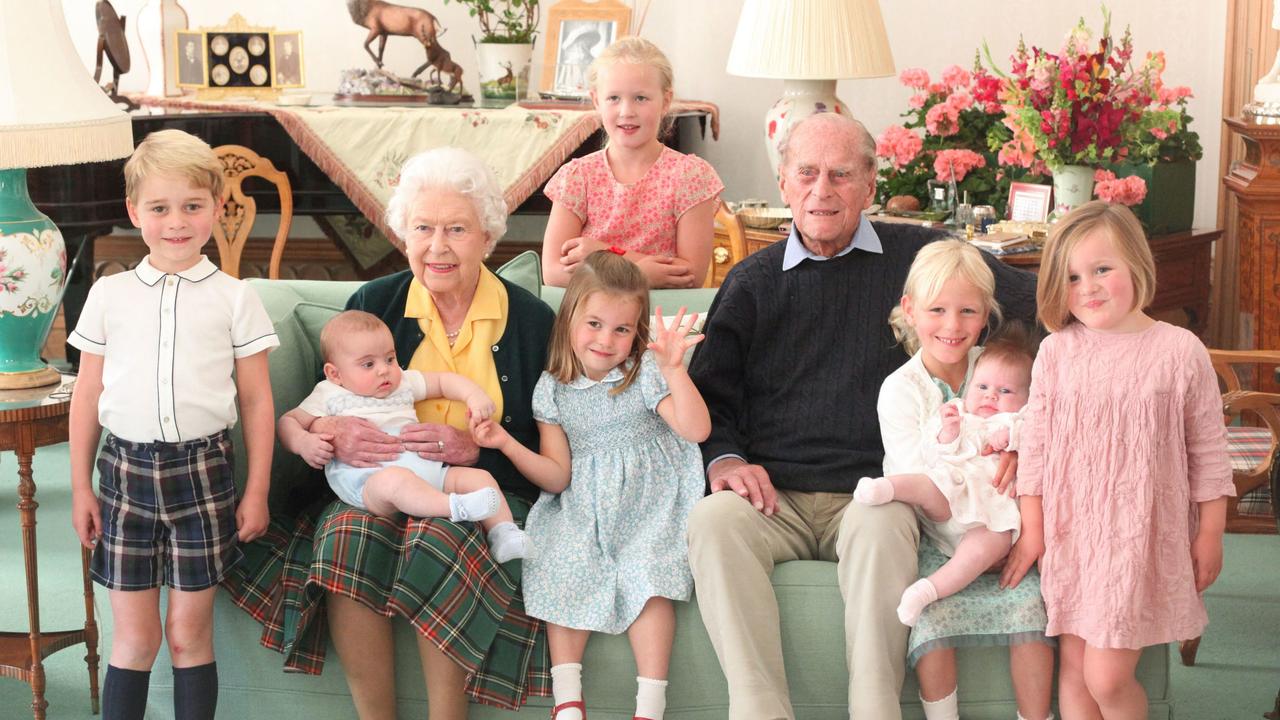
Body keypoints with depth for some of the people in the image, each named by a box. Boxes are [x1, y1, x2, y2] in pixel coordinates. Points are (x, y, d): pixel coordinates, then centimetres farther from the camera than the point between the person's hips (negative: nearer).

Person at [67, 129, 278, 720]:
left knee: (190, 631, 5)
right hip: (125, 468, 1)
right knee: (134, 635, 5)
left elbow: (256, 400, 3)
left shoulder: (233, 298, 1)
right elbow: (87, 397, 9)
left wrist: (257, 491, 1)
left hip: (202, 469, -1)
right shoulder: (109, 295, 5)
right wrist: (81, 487, 7)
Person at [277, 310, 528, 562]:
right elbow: (288, 421, 15)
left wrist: (475, 396, 9)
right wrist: (303, 442, -9)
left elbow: (443, 382, 30)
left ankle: (505, 537, -15)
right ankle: (456, 507, -51)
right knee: (395, 479, -41)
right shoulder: (330, 395, 14)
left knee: (479, 477, -8)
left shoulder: (403, 382, 25)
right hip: (367, 481, -6)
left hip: (426, 471, 6)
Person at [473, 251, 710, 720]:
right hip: (581, 510, 3)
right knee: (564, 570, -20)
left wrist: (674, 369, -30)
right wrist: (507, 444, -10)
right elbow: (557, 476, 4)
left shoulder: (646, 374, -4)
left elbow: (696, 430, -19)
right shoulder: (553, 389, 4)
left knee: (646, 573, -25)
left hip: (646, 504, -3)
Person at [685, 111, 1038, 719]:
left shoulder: (917, 256, 9)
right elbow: (709, 394, 15)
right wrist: (723, 458, -5)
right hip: (772, 494, 2)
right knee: (713, 520, -31)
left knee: (881, 526, -36)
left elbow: (1043, 308, 9)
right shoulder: (752, 282, 17)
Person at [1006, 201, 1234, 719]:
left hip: (1142, 536, -3)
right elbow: (1035, 443, 5)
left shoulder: (1180, 352, -6)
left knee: (1107, 678, -7)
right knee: (1074, 667, 10)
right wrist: (1031, 530, 5)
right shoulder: (1056, 351, 0)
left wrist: (1210, 534, 2)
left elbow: (1207, 450, 0)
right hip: (1070, 533, 3)